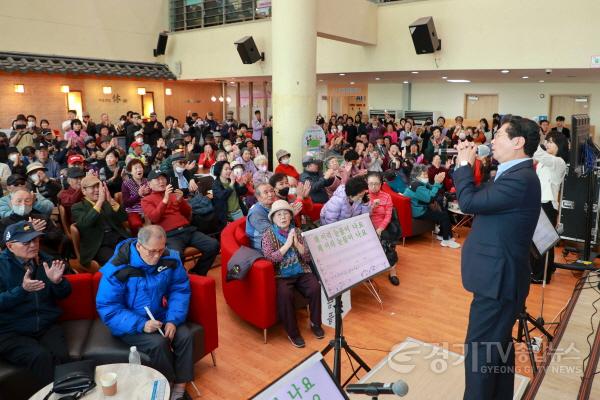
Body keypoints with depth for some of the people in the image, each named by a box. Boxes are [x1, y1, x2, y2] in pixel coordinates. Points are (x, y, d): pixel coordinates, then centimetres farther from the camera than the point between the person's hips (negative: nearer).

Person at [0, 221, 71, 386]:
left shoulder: (44, 260, 8)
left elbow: (64, 294, 9)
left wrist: (57, 281, -12)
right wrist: (22, 289, -27)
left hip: (47, 326, 3)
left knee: (61, 356, -26)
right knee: (41, 356, -28)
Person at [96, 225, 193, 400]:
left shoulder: (170, 258, -12)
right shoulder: (117, 268, -22)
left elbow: (180, 290, -6)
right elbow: (107, 308, -19)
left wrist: (173, 320, -21)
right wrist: (141, 325, -29)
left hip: (161, 317, 4)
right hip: (130, 324, -3)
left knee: (186, 336, -19)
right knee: (158, 343, -28)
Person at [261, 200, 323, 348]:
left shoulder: (297, 231, 8)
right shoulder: (268, 234, 0)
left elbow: (308, 257, 3)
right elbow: (269, 258, -13)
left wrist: (297, 243, -13)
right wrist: (287, 244, -16)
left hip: (301, 271, 3)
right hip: (281, 275, -3)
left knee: (315, 288, -23)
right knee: (285, 294, -31)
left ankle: (315, 323, 1)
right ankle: (293, 332, -13)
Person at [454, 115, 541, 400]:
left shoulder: (520, 179, -23)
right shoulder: (516, 174, 10)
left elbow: (468, 202, -24)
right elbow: (480, 199, 15)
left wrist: (464, 164, -10)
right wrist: (465, 166, 6)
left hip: (498, 277, -10)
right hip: (501, 273, 10)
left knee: (480, 349, 1)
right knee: (499, 343, 22)